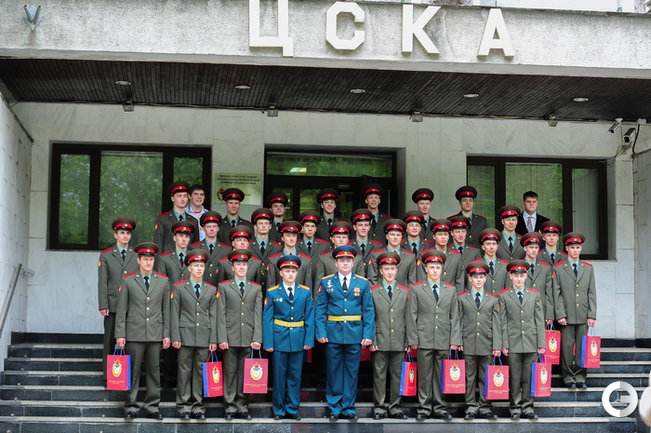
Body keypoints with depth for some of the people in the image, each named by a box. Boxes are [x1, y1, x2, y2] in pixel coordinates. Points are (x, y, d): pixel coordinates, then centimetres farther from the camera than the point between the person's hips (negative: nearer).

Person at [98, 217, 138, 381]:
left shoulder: (137, 255, 11)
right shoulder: (106, 255, 8)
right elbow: (102, 282, 4)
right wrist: (103, 305, -4)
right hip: (113, 305, -1)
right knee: (110, 340, 1)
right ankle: (108, 376, 7)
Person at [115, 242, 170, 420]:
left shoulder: (163, 281, 9)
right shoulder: (128, 280, 5)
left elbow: (166, 310, 9)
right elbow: (121, 310, 4)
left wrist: (167, 334, 5)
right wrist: (120, 334, -2)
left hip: (155, 333, 2)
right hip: (134, 333, -1)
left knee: (154, 371, 5)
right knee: (132, 371, 1)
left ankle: (153, 407, 12)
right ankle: (130, 407, 10)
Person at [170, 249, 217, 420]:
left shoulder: (212, 290, 11)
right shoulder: (179, 288, 6)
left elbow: (213, 316, 9)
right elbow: (174, 314, 3)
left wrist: (213, 340, 3)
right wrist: (175, 337, -4)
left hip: (204, 337, 2)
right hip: (186, 335, -1)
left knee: (201, 372, 4)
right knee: (184, 371, 1)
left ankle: (198, 407, 10)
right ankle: (184, 407, 7)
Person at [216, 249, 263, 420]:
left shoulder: (256, 288, 14)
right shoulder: (224, 287, 8)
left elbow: (258, 314, 8)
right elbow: (221, 315, 3)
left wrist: (257, 338, -1)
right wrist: (222, 338, -6)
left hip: (248, 339, 1)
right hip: (231, 337, -1)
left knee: (245, 374, 3)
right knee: (230, 373, 1)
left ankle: (242, 408, 11)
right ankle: (230, 408, 7)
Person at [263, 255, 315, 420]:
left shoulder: (305, 292, 6)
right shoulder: (272, 293, 1)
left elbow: (310, 318, 6)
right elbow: (267, 319, 0)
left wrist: (309, 340, -2)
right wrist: (268, 342, -7)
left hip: (298, 339, 2)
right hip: (279, 338, -1)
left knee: (295, 375, 6)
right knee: (279, 375, 3)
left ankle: (292, 409, 15)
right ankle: (279, 410, 13)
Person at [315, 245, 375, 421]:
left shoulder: (363, 283, 6)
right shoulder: (326, 283, 5)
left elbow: (369, 311, 5)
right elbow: (320, 309, 4)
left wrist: (368, 334, -4)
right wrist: (321, 332, -6)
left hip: (355, 334, 1)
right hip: (333, 333, 0)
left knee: (352, 372, 5)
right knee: (334, 371, 5)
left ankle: (349, 408, 14)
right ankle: (335, 408, 15)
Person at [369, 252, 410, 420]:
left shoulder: (405, 292, 11)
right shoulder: (373, 292, 6)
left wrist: (409, 340, 4)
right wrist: (371, 340, -4)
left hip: (399, 342, 2)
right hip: (380, 342, -2)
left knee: (397, 375, 5)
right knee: (379, 376, 1)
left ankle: (395, 408, 12)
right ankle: (379, 408, 8)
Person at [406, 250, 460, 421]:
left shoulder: (451, 290, 12)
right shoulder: (416, 289, 6)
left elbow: (455, 317, 11)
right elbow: (411, 316, 4)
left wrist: (455, 341, 3)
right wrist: (412, 340, -3)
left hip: (444, 342, 2)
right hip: (424, 341, -2)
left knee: (442, 376, 4)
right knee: (424, 376, 1)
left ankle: (440, 408, 12)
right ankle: (424, 408, 9)